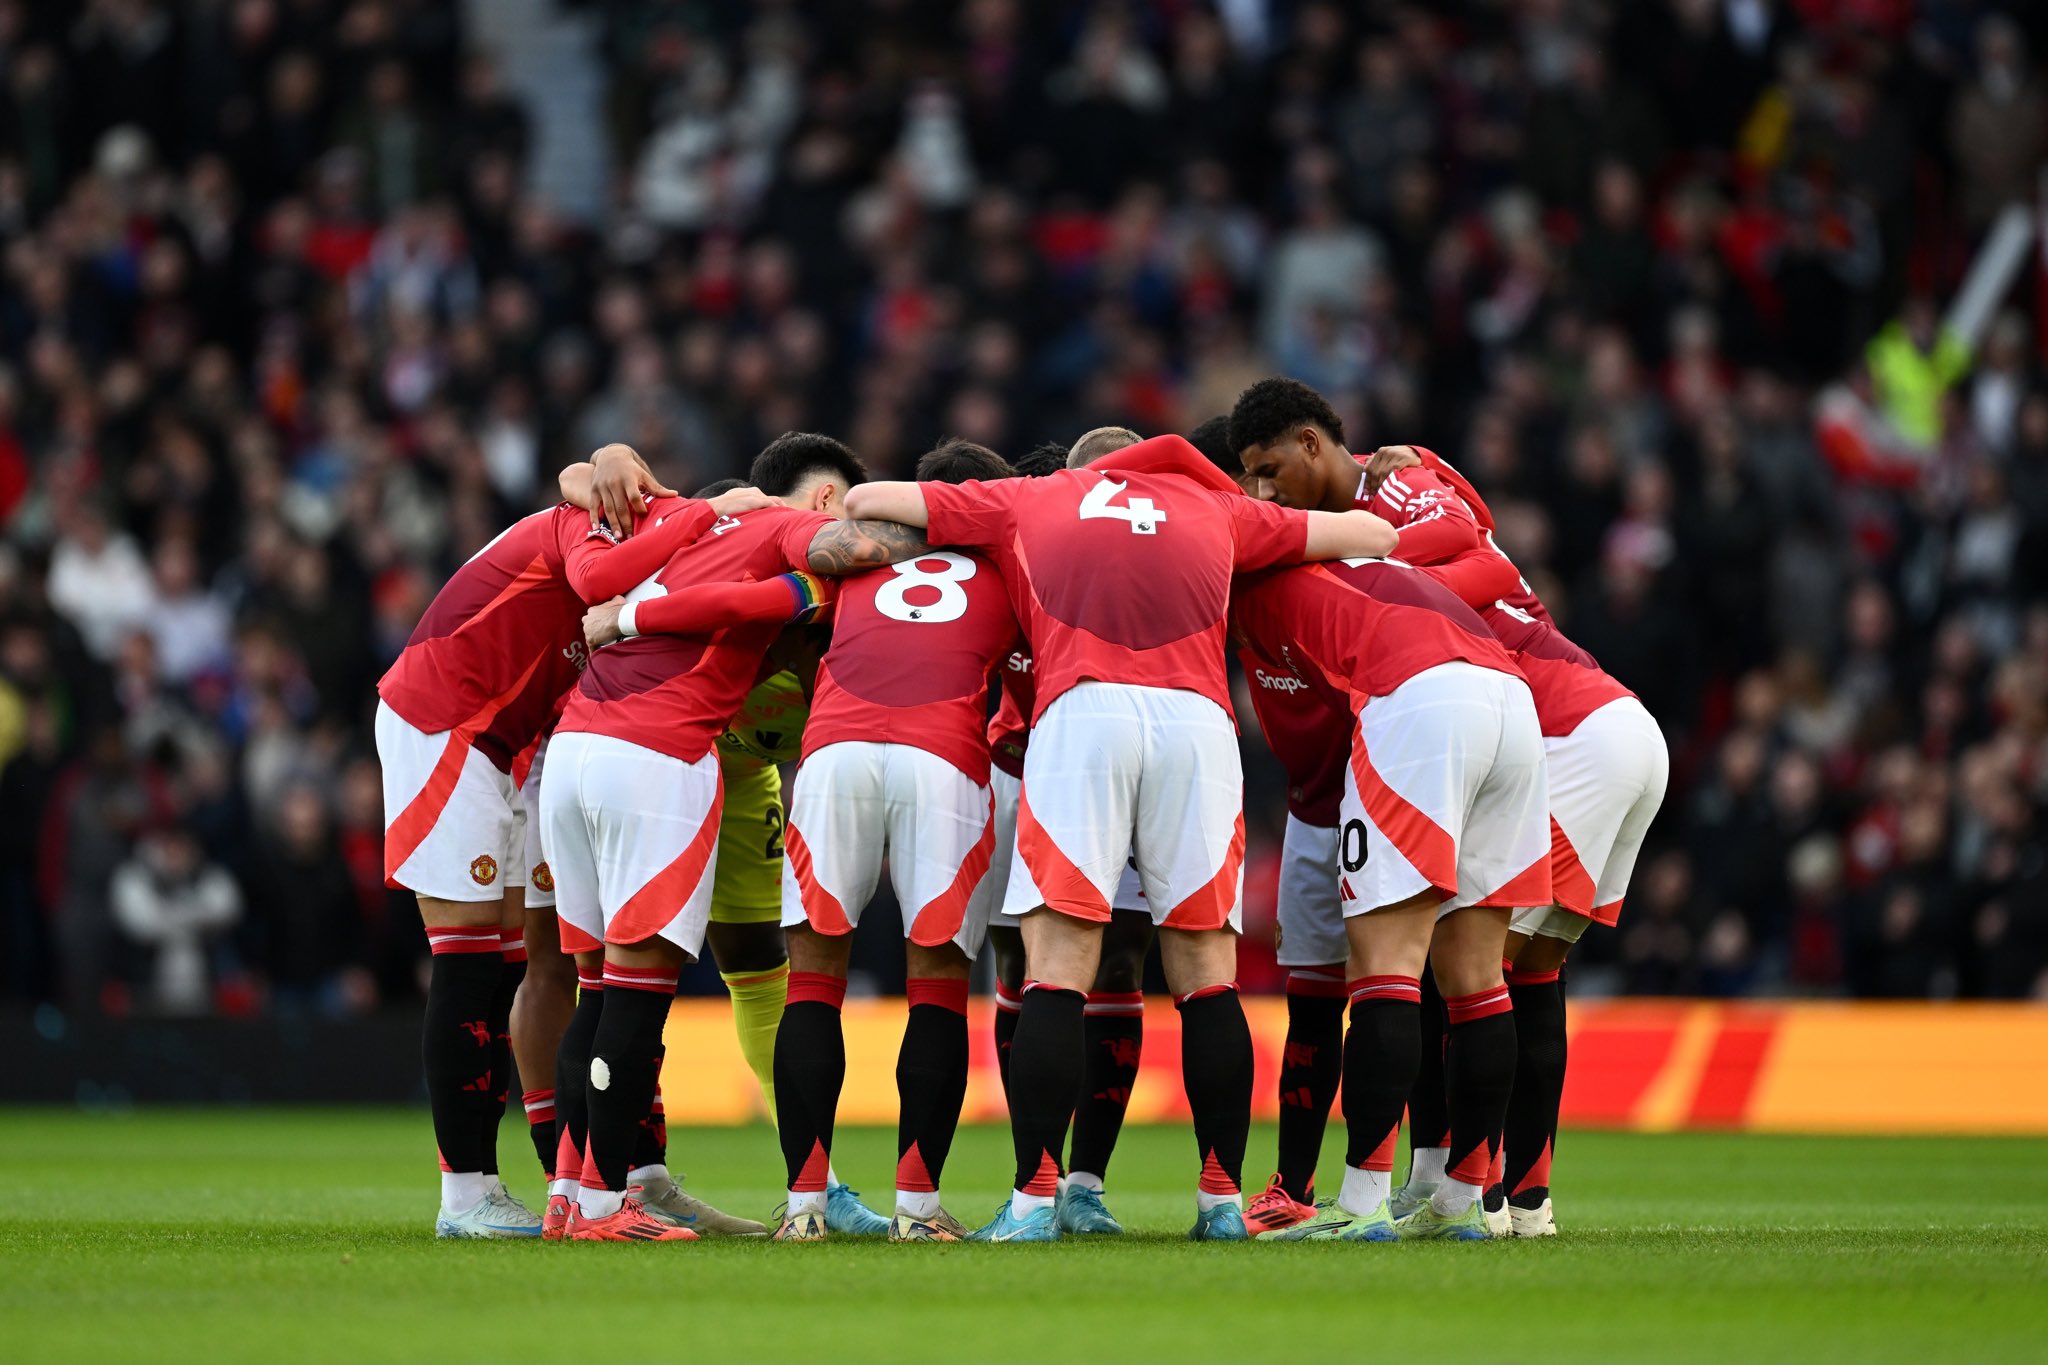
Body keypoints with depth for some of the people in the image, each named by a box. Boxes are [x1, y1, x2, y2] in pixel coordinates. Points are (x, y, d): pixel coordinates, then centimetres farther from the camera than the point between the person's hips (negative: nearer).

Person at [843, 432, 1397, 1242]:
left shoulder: (1027, 501, 25)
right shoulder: (1214, 511, 29)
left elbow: (867, 499, 29)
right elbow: (1372, 534, 37)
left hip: (1080, 713, -1)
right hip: (1198, 720, 1)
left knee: (1057, 970, -2)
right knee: (1206, 973, 8)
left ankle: (1034, 1199, -9)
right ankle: (1223, 1200, 8)